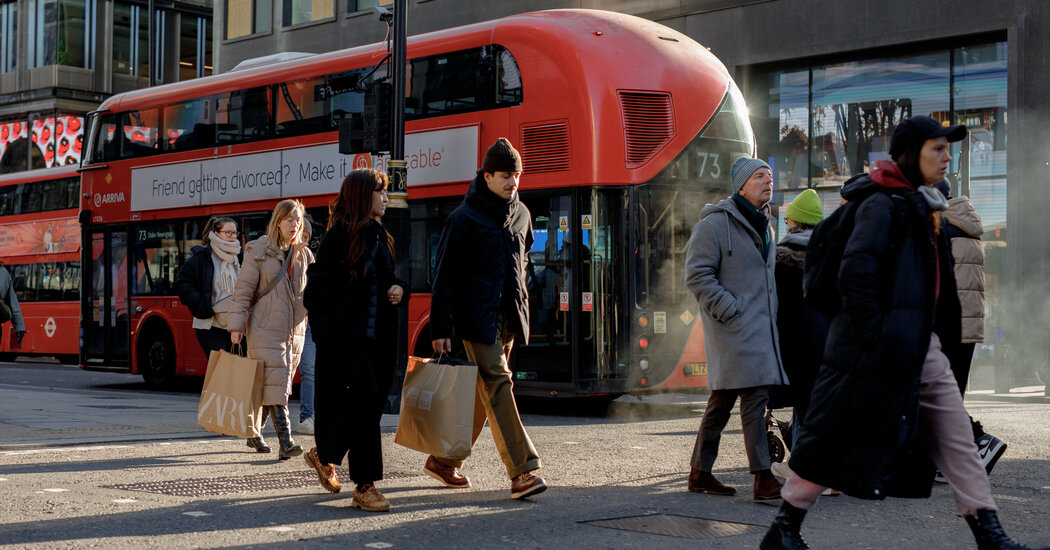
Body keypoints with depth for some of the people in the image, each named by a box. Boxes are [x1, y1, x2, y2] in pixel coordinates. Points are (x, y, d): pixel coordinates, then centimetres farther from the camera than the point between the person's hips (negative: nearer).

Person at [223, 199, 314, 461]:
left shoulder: (304, 254, 13)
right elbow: (243, 289, -2)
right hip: (266, 329, -5)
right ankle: (286, 443, -18)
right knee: (275, 383, -13)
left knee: (279, 385, 9)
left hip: (294, 329, 5)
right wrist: (236, 325, -7)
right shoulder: (259, 250, 0)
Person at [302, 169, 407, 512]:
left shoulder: (379, 236, 15)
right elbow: (319, 287, -11)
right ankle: (365, 486, -2)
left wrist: (399, 291, 3)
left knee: (365, 408, 10)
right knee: (363, 406, -8)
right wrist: (324, 335, -18)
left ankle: (324, 455, 33)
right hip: (346, 339, -8)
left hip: (377, 338, 8)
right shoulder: (340, 235, -8)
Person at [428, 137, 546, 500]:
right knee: (497, 385, -13)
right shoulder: (464, 219, -7)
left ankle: (445, 460, 23)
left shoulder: (521, 214, 13)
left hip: (509, 318, 7)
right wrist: (441, 328, -11)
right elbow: (445, 275, -8)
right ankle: (522, 471, -16)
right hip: (477, 319, -7)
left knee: (481, 392, 10)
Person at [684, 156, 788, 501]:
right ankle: (763, 479, -13)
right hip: (734, 329, -8)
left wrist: (770, 314, 18)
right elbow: (697, 275, -13)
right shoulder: (715, 223, -8)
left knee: (723, 400, 12)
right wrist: (731, 312, -18)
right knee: (754, 397, -14)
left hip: (761, 327, 9)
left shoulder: (765, 225, 20)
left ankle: (700, 473, 19)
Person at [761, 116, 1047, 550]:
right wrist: (871, 334, -22)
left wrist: (942, 332, 16)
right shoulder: (882, 203, -12)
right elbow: (855, 273, -22)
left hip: (922, 346, 9)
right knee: (838, 439, -1)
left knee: (956, 436, 6)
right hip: (880, 348, -9)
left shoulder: (922, 206, 17)